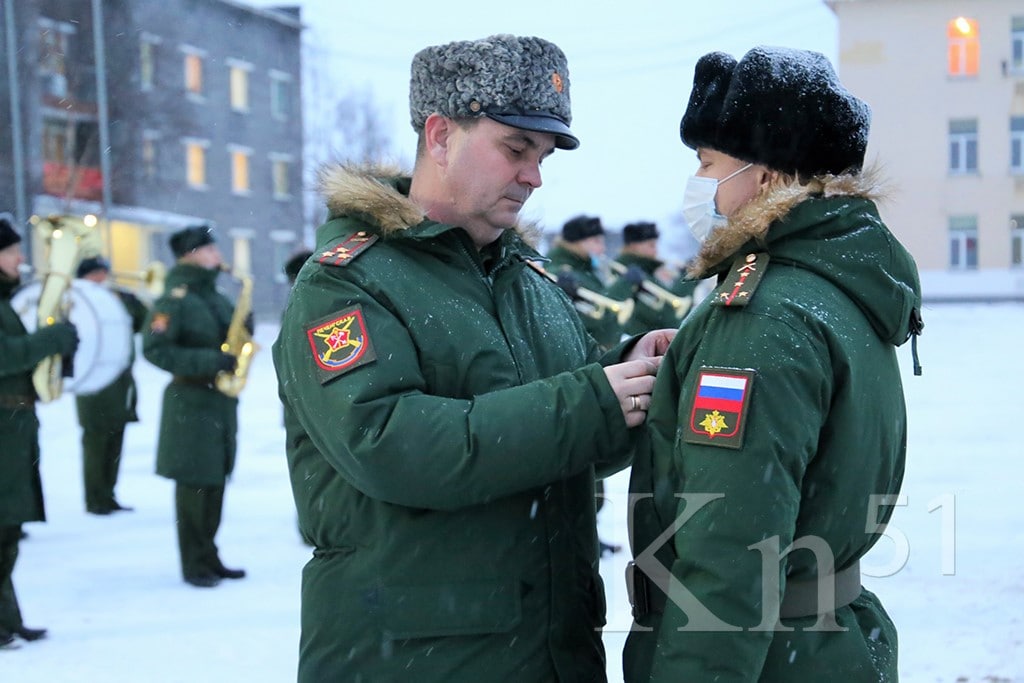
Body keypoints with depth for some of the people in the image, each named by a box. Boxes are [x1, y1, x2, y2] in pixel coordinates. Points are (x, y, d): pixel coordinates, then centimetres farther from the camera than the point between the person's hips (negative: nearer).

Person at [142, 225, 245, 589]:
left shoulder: (216, 298, 15)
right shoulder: (174, 300, -10)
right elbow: (154, 349, -18)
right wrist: (209, 361, -23)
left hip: (221, 401, 8)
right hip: (190, 403, -8)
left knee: (215, 483, 11)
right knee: (194, 486, -4)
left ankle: (209, 558, 20)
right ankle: (195, 566, 3)